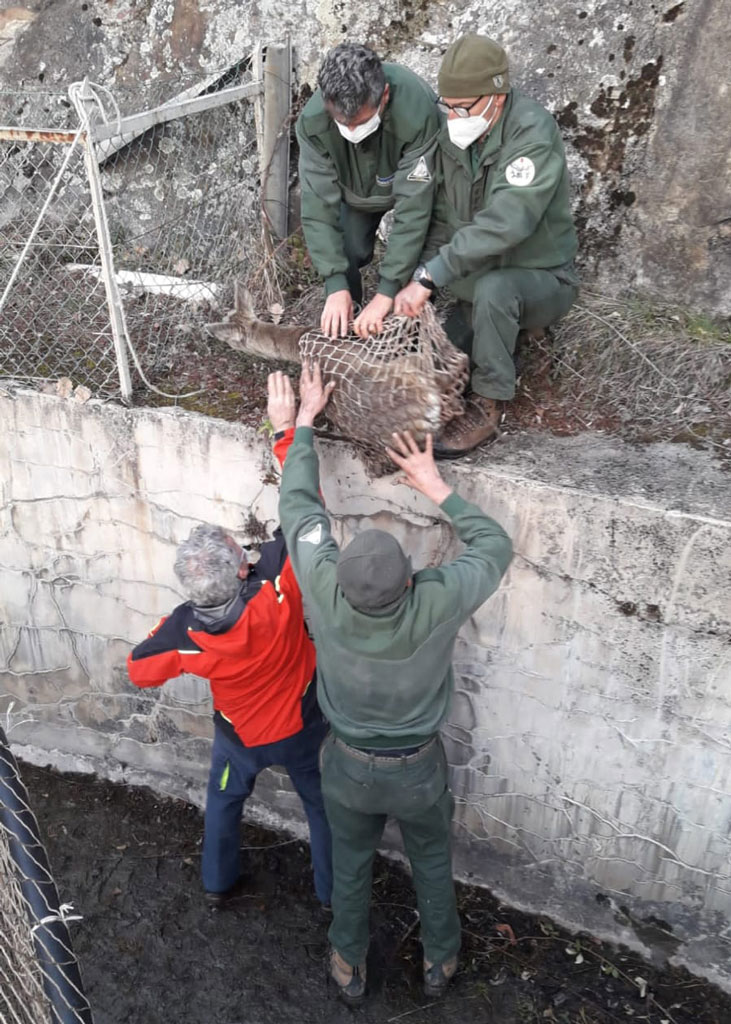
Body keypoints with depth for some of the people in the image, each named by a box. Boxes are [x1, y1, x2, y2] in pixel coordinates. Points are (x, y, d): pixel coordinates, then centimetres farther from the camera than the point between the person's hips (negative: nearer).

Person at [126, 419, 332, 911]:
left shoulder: (182, 630, -33)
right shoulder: (276, 591, -40)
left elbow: (139, 670, -11)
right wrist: (286, 432, -27)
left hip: (240, 735, 1)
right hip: (302, 726, -1)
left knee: (224, 801, 31)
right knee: (322, 803, 25)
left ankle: (218, 884, 54)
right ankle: (334, 891, 46)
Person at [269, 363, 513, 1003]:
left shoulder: (323, 593, -33)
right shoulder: (437, 604, -36)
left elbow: (300, 505, -18)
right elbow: (495, 546, -16)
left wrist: (305, 419, -6)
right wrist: (435, 486, -17)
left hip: (349, 765, 1)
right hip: (418, 768, -1)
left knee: (350, 867, 28)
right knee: (433, 863, 28)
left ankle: (349, 967, 53)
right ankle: (440, 962, 53)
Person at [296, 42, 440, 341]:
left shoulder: (417, 110, -43)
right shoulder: (312, 121, -35)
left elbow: (412, 207, -41)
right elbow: (318, 205, -31)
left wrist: (387, 290, -45)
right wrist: (336, 284, -41)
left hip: (411, 183, -2)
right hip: (354, 190, 2)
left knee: (418, 258, -17)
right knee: (344, 257, -12)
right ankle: (342, 330, 11)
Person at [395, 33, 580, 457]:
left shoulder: (533, 132, -24)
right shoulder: (450, 129, -4)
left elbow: (504, 224, -35)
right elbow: (440, 217, -3)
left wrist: (430, 276, -37)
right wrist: (419, 282, -17)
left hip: (540, 280, -6)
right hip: (474, 277, 6)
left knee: (493, 288, -39)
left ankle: (487, 407, -21)